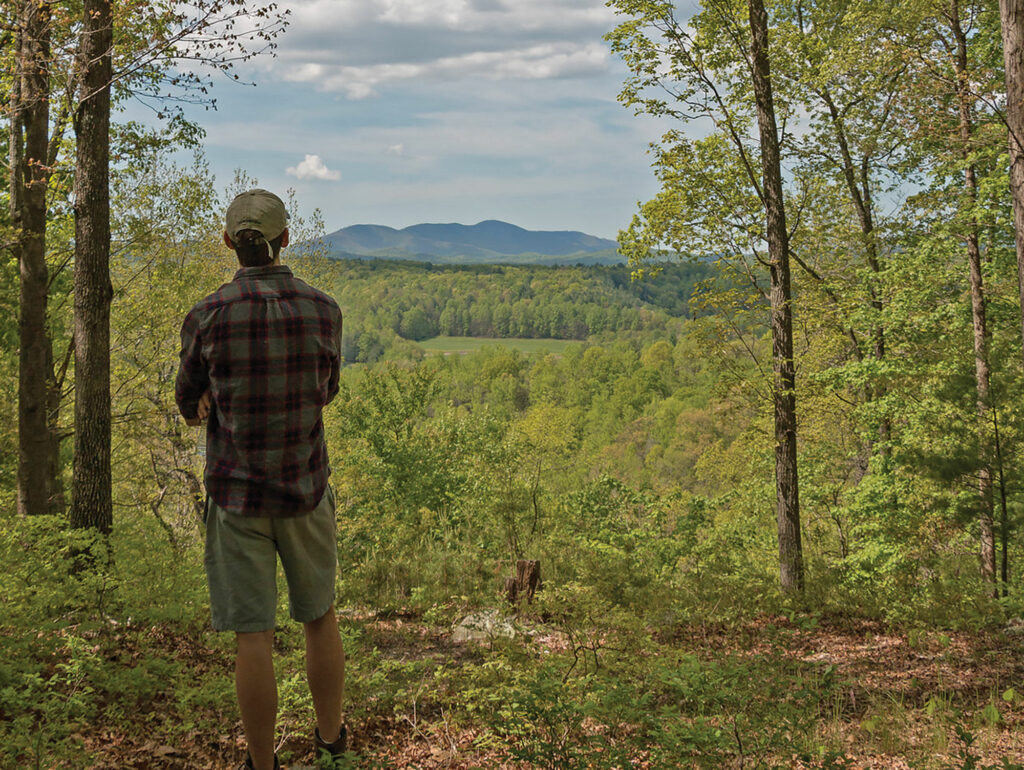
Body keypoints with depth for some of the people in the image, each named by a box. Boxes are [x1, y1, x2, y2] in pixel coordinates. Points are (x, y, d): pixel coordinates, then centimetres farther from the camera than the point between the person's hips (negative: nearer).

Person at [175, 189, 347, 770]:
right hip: (306, 490, 2)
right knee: (319, 615, 20)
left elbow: (190, 405, 3)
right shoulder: (324, 310, -7)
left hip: (237, 493, -2)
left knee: (253, 634, 5)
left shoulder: (207, 318, -13)